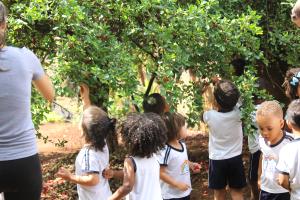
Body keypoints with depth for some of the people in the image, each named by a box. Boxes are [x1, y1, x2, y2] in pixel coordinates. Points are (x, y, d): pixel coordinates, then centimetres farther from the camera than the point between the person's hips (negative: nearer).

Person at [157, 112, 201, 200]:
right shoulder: (166, 150, -27)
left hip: (185, 192, 9)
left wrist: (191, 164, 1)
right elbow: (160, 173, -24)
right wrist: (177, 184, -24)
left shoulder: (183, 145, 1)